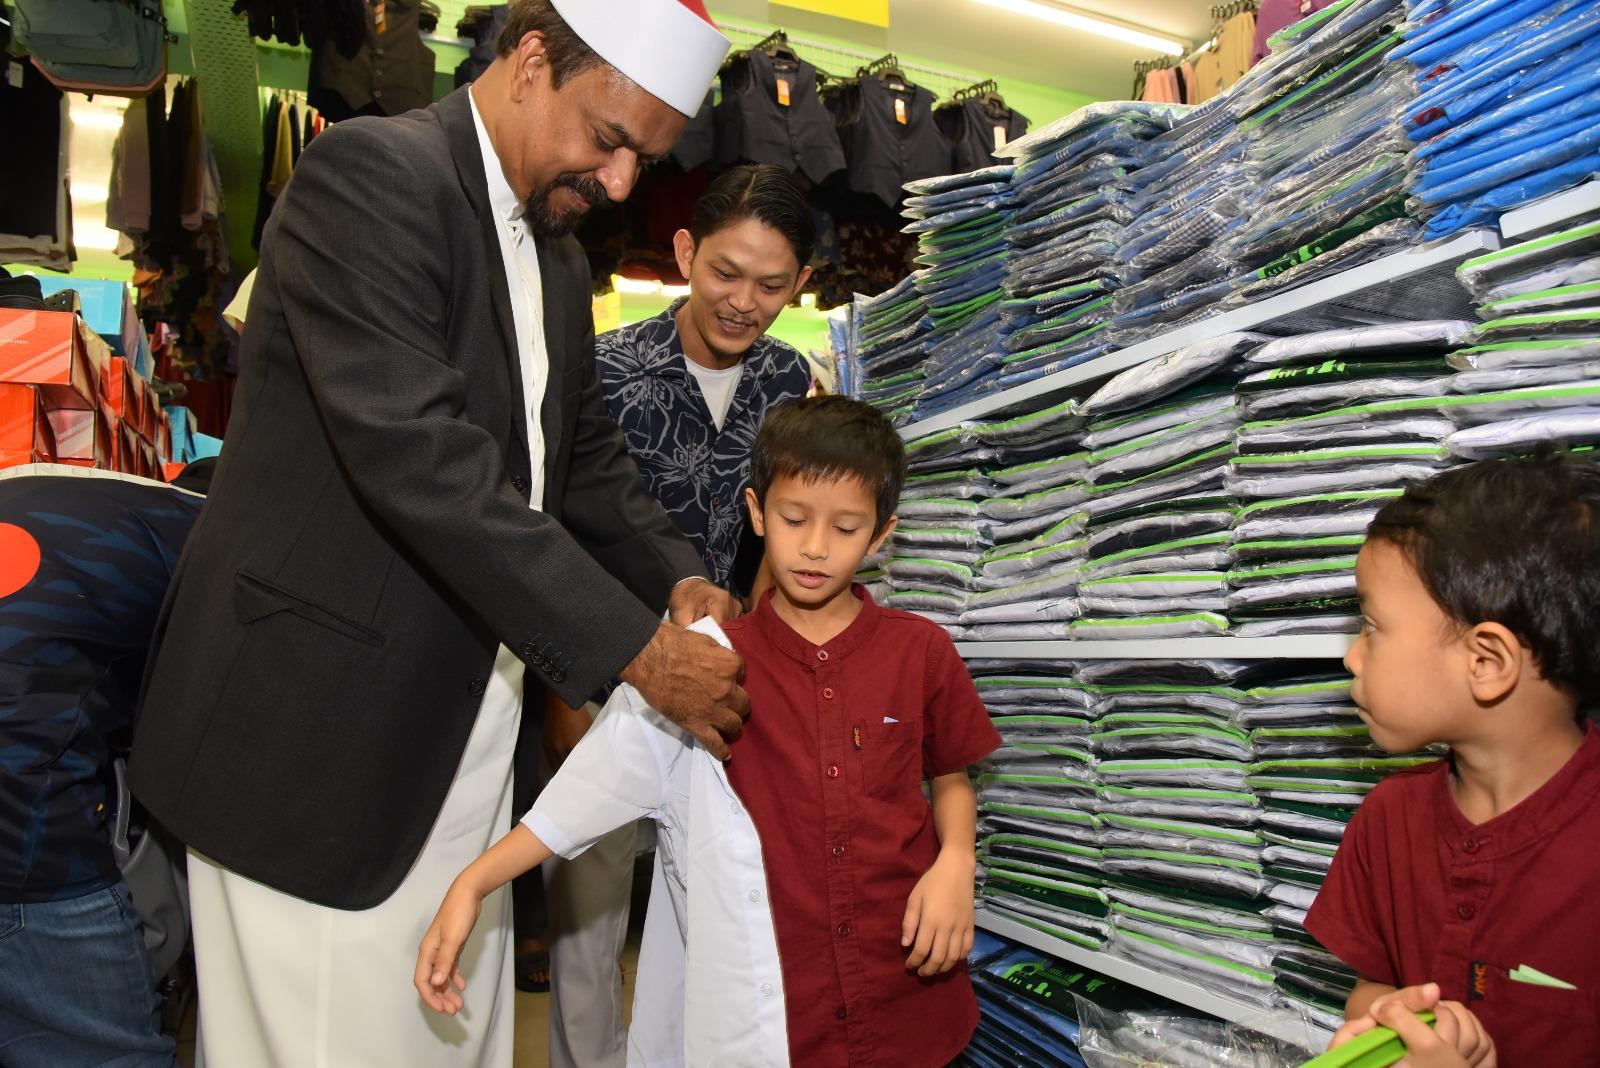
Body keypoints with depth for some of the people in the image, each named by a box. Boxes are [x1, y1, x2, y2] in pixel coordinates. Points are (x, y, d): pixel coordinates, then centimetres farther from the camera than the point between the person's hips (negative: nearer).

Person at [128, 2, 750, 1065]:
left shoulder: (559, 255, 13)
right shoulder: (368, 171, -14)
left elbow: (587, 449, 18)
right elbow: (416, 452, -26)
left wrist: (676, 580, -1)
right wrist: (636, 647, -25)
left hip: (466, 720, 8)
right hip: (318, 729, -7)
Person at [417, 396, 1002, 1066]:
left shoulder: (920, 652, -4)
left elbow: (951, 780, 9)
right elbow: (598, 780, -10)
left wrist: (955, 861, -11)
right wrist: (470, 886, -17)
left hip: (909, 987, 1)